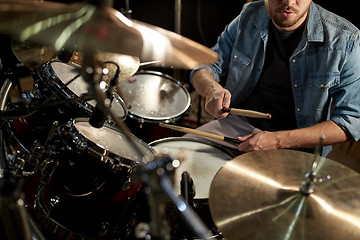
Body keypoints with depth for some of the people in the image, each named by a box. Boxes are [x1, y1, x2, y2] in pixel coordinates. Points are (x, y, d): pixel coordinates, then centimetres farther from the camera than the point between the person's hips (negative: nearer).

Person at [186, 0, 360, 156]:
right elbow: (204, 67, 4)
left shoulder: (344, 39, -13)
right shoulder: (250, 17, -2)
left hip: (297, 147, -3)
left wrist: (278, 140, -24)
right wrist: (212, 89, -22)